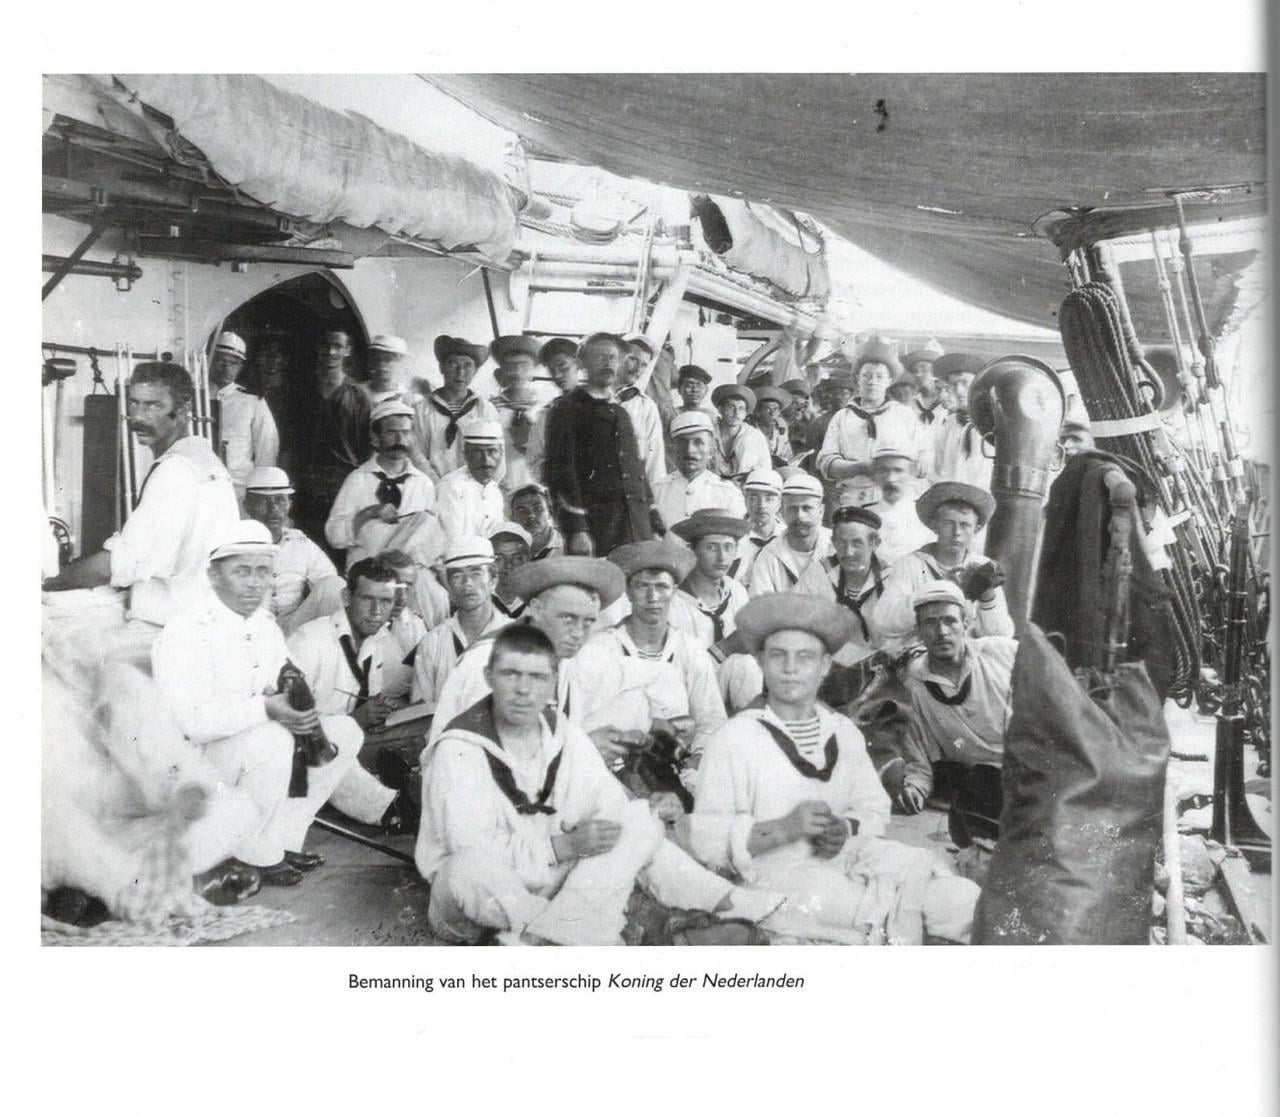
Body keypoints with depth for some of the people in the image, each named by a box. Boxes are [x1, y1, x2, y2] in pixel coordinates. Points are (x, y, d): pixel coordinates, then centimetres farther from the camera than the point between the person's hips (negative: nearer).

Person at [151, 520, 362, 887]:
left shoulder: (265, 624, 7)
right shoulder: (186, 632, -20)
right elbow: (188, 721, -30)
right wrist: (265, 708, -38)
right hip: (187, 758, -8)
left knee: (344, 732, -1)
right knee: (270, 740, -36)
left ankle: (283, 838, 1)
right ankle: (258, 854, -16)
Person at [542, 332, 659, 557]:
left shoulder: (621, 414, 23)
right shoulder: (566, 410, 1)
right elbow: (560, 470, -7)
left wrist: (656, 527, 16)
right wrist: (576, 528, -16)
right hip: (594, 528, -6)